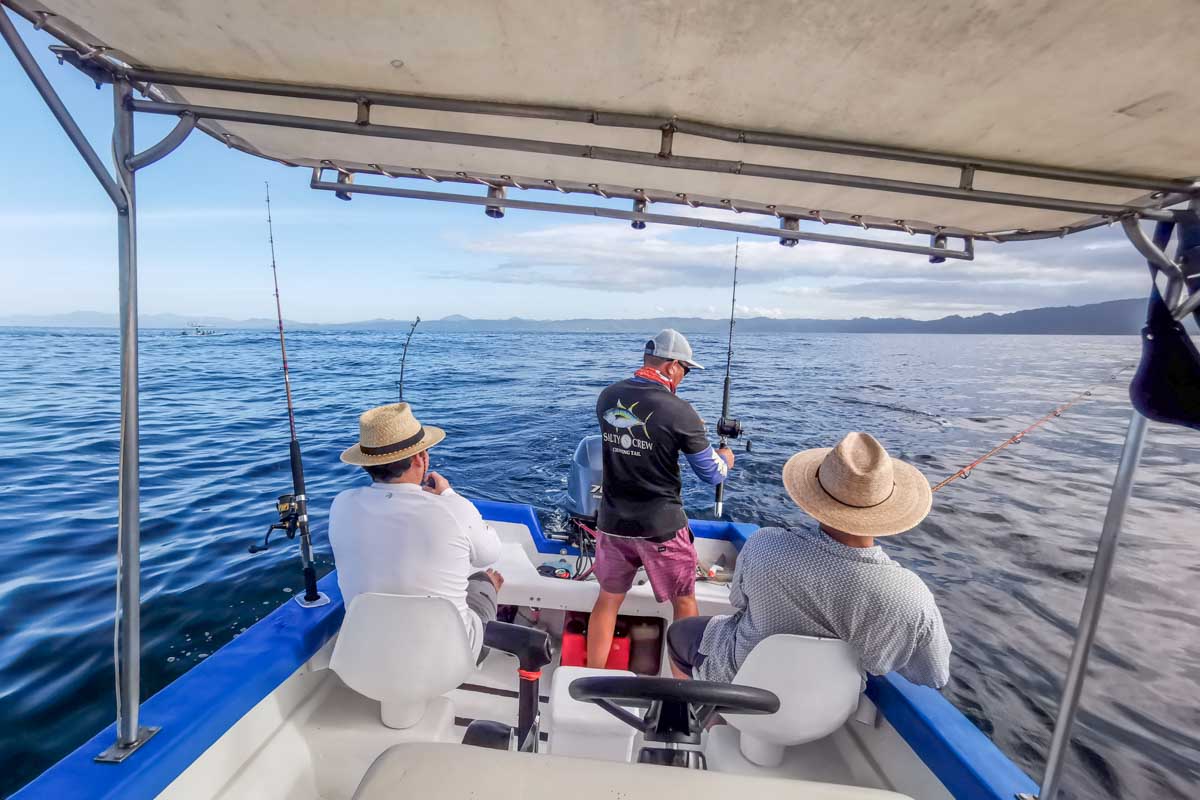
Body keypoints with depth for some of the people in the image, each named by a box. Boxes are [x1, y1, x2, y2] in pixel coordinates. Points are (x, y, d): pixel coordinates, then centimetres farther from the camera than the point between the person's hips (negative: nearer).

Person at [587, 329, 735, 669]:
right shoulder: (680, 411, -18)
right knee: (684, 602, 20)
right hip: (661, 527, -4)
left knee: (607, 600, 20)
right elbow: (712, 475, -8)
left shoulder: (607, 397, -3)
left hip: (613, 523, 4)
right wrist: (726, 459, 15)